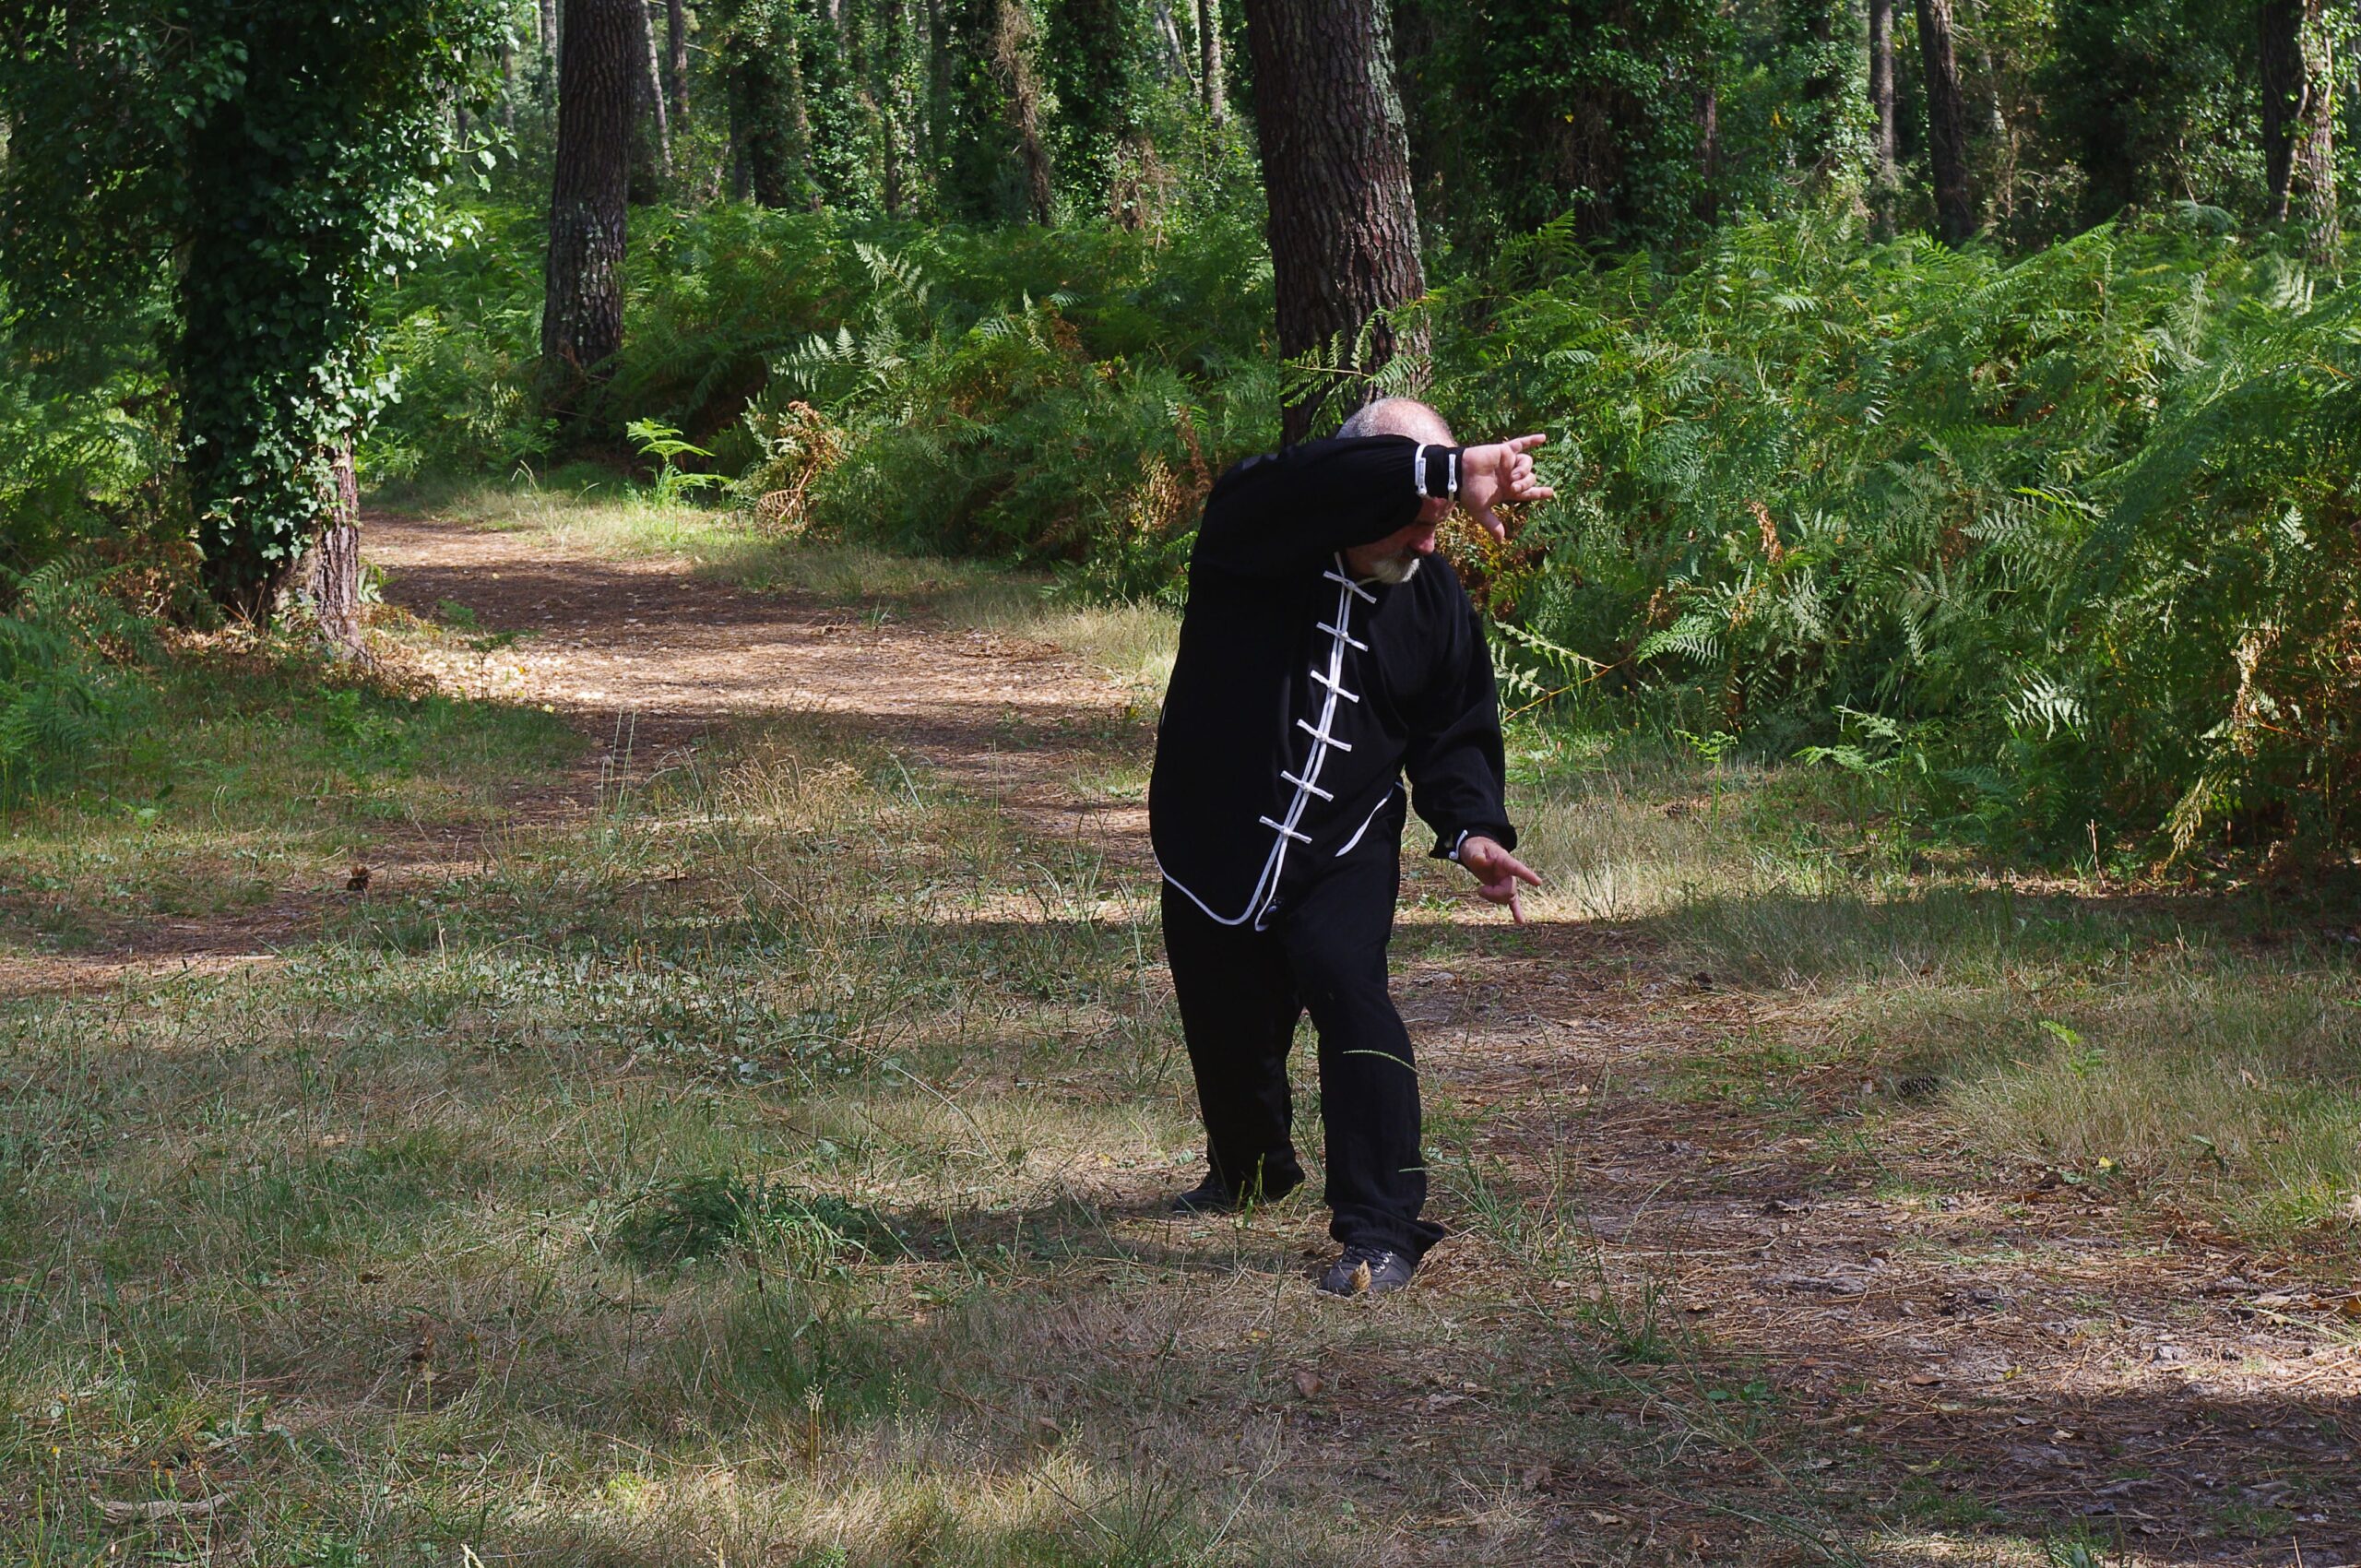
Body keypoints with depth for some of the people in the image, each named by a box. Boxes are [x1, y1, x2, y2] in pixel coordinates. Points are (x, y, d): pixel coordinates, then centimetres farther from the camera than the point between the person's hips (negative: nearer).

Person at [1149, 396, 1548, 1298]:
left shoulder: (1432, 595, -2)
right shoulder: (1253, 530, -16)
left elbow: (1455, 730, 7)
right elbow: (1324, 487, -39)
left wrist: (1471, 828, -12)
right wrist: (1446, 471, -50)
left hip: (1346, 850, 1)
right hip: (1218, 844, 0)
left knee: (1345, 986, -24)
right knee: (1226, 1023, 15)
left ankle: (1382, 1230, -22)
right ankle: (1252, 1170, 49)